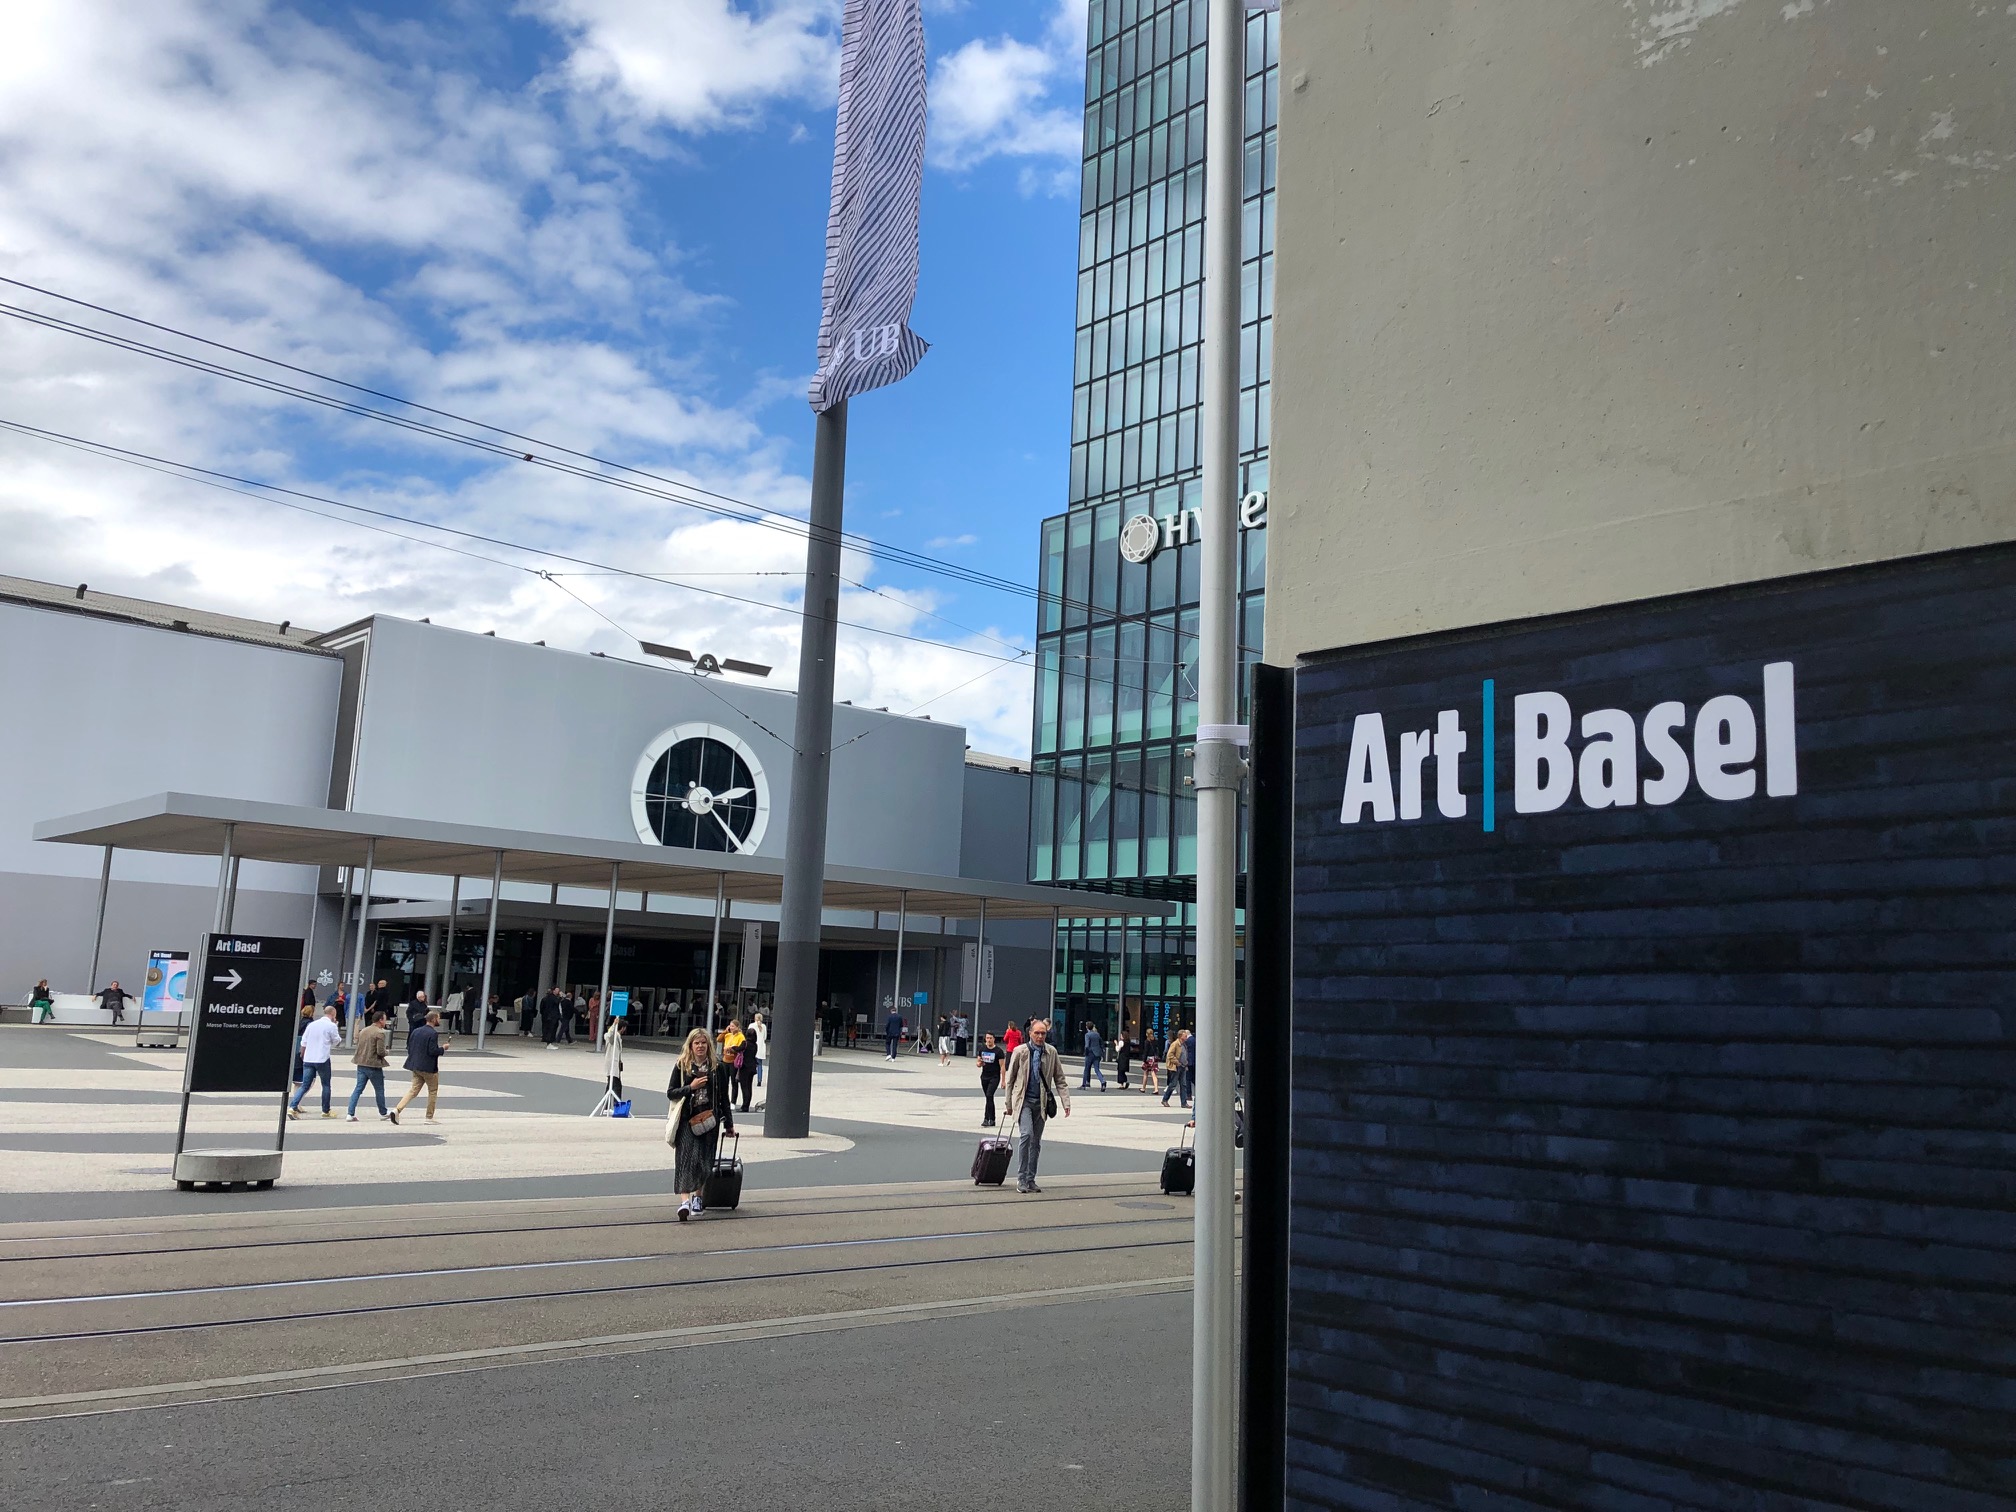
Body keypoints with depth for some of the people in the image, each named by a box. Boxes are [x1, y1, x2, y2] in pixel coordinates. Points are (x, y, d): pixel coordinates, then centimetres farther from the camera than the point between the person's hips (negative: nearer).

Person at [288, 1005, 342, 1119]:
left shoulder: (312, 1024, 9)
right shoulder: (331, 1026, -6)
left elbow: (303, 1042, 12)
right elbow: (337, 1041, 5)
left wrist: (302, 1055, 25)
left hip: (308, 1059, 4)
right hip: (322, 1059, -4)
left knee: (305, 1085, 6)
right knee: (326, 1085, 10)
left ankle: (292, 1107, -11)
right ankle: (326, 1111, 17)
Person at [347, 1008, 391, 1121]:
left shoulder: (363, 1031, 9)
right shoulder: (380, 1033, -14)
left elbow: (358, 1044, 15)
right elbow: (381, 1051, -19)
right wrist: (386, 1051, 2)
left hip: (361, 1064, 6)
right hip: (374, 1065, -6)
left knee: (358, 1089, 8)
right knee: (379, 1090, 9)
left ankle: (351, 1114, 0)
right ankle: (383, 1113, 22)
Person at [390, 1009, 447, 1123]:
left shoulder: (416, 1031, 8)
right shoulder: (433, 1034, -16)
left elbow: (409, 1047, 10)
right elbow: (433, 1051, -22)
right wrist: (443, 1048, -6)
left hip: (416, 1066, 7)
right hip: (428, 1067, -7)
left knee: (413, 1090, 9)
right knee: (433, 1091, 8)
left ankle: (397, 1110, -9)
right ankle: (429, 1117, 12)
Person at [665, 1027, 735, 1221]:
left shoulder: (717, 1066, 5)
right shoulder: (681, 1066, 3)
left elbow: (724, 1096, 10)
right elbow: (670, 1093, 2)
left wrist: (729, 1124, 12)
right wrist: (691, 1087, -13)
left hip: (709, 1119, 1)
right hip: (686, 1120, -1)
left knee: (705, 1160, 4)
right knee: (686, 1157, -13)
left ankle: (697, 1196, 24)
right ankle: (684, 1201, -20)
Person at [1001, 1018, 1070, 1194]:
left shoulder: (1051, 1052, 3)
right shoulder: (1020, 1051, -3)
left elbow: (1060, 1080, 8)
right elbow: (1010, 1079, 5)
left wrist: (1066, 1102, -1)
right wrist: (1009, 1104, 7)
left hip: (1041, 1102, 3)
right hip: (1023, 1100, -3)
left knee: (1036, 1142, 8)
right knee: (1026, 1134, -20)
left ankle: (1030, 1179, 18)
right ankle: (1021, 1178, -12)